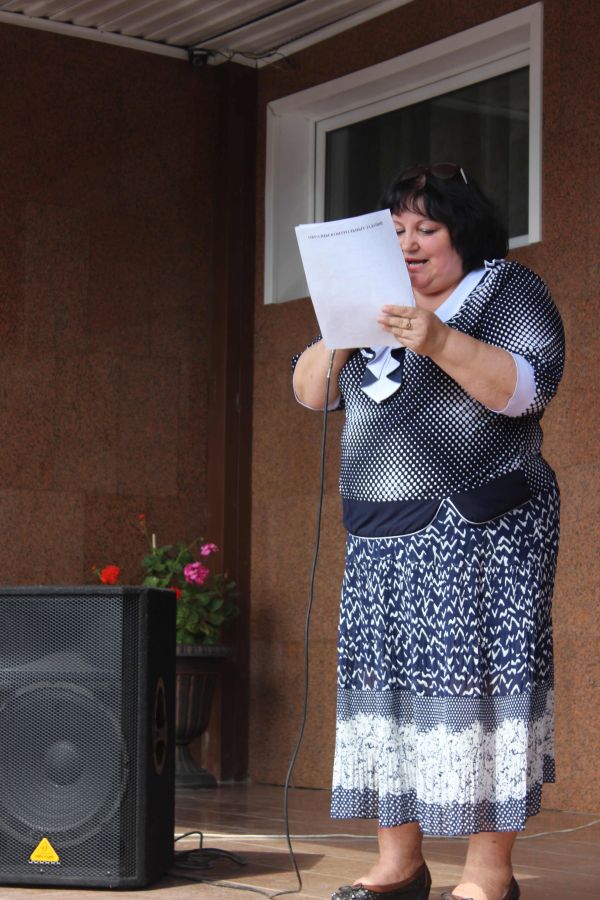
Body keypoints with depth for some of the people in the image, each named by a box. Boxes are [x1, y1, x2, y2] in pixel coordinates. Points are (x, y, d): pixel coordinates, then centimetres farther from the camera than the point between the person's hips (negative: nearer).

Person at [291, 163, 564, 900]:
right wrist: (339, 339, -5)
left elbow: (529, 386, -14)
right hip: (382, 535, 6)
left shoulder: (509, 291, 2)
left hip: (478, 532, -6)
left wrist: (440, 343, -27)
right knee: (384, 683, 2)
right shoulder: (378, 302, 20)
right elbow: (310, 391, 16)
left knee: (474, 681, -11)